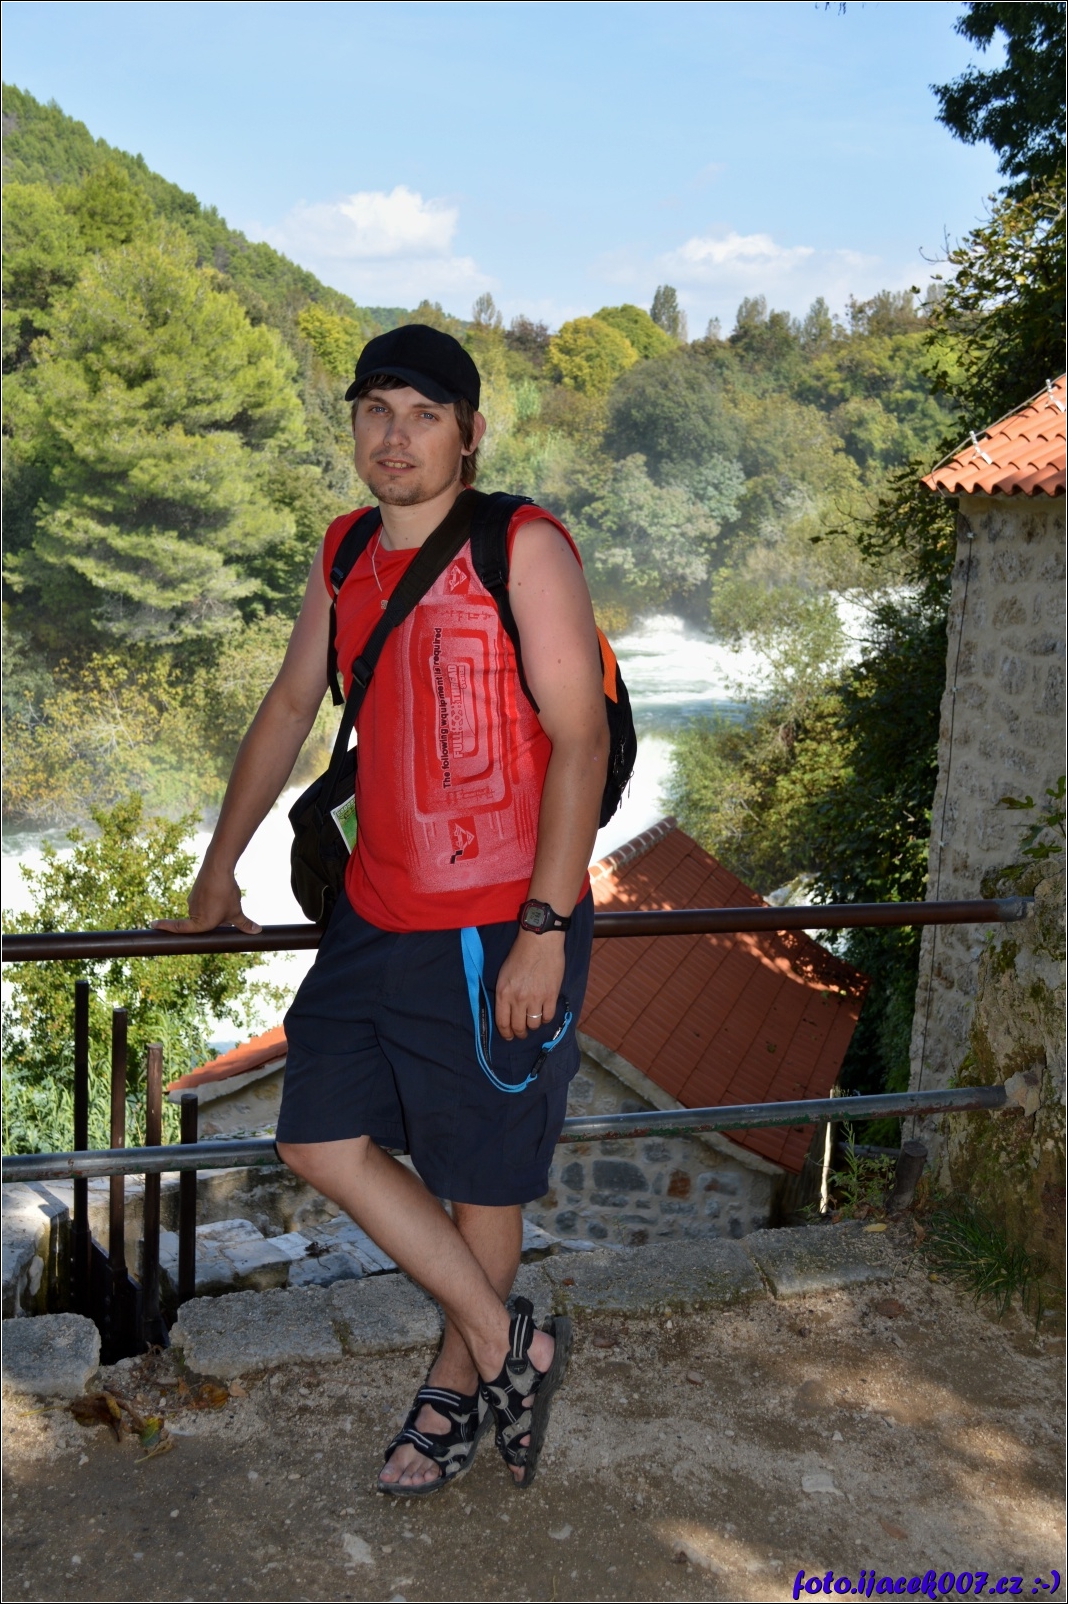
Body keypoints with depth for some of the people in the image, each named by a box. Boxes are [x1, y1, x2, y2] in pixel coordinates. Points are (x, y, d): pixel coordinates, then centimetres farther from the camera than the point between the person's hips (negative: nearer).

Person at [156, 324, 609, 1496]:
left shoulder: (523, 546, -10)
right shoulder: (344, 557, 10)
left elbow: (581, 740, -14)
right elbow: (290, 709, 21)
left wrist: (545, 928, -19)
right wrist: (220, 865, 26)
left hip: (497, 929, -7)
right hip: (374, 916, 7)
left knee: (478, 1174, 8)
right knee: (323, 1142, 7)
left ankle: (456, 1387, 34)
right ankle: (510, 1347, 22)